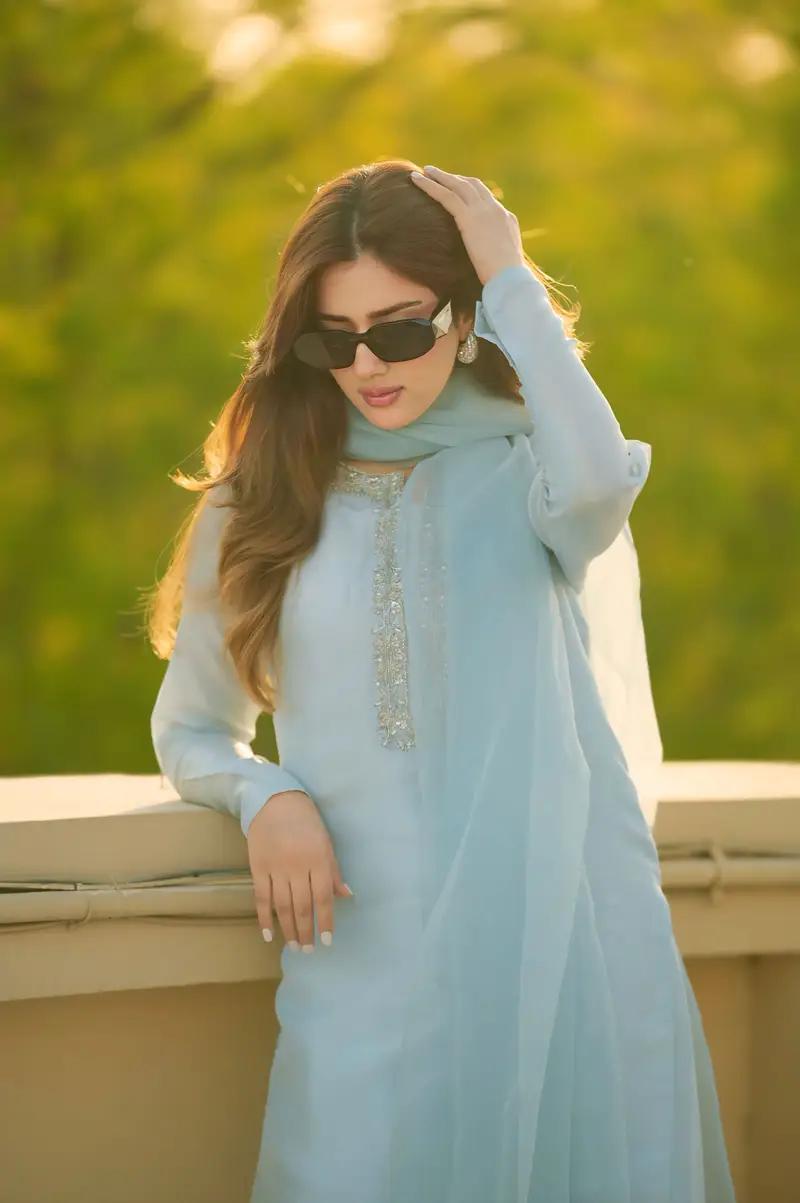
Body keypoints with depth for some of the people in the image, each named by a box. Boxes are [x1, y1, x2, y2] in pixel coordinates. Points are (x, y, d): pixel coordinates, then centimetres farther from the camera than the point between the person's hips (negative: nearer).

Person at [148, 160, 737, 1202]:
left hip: (568, 929, -1)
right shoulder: (262, 501, 11)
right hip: (372, 950, 1)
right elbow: (191, 732, 19)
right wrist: (264, 797, -4)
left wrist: (512, 279, -10)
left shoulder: (528, 469, 5)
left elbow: (599, 477, -22)